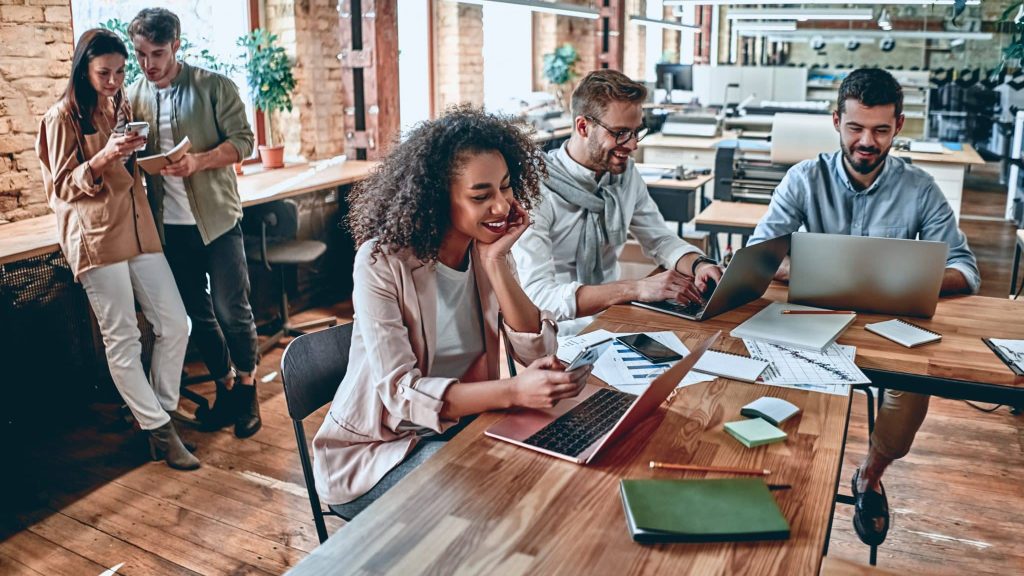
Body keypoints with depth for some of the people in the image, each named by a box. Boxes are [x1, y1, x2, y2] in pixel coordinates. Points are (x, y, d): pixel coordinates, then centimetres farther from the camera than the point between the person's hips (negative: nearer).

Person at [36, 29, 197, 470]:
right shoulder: (63, 118, -3)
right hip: (96, 238, -6)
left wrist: (135, 154, 6)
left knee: (174, 324, 2)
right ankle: (160, 432, 5)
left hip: (138, 228, 6)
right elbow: (62, 187, -6)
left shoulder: (122, 109, 15)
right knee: (122, 340, -2)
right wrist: (103, 158, -20)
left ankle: (160, 411, 19)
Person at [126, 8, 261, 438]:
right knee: (197, 314, 12)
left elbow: (243, 141, -9)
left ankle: (247, 389, 17)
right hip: (169, 225, 4)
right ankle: (225, 385, 28)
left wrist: (199, 161, -23)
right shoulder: (132, 97, 6)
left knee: (231, 309, -1)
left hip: (216, 217, -4)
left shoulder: (213, 87, -4)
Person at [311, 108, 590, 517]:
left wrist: (495, 262, -21)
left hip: (460, 426, 5)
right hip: (375, 450, -5)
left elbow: (539, 352, -10)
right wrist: (513, 391, -41)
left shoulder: (490, 250, -2)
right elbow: (400, 392, -27)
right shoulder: (382, 261, -20)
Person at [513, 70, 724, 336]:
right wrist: (637, 289, -34)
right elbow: (538, 297, -27)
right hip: (562, 331, -7)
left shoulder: (626, 172, 2)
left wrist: (699, 264, -9)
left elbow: (660, 239, 13)